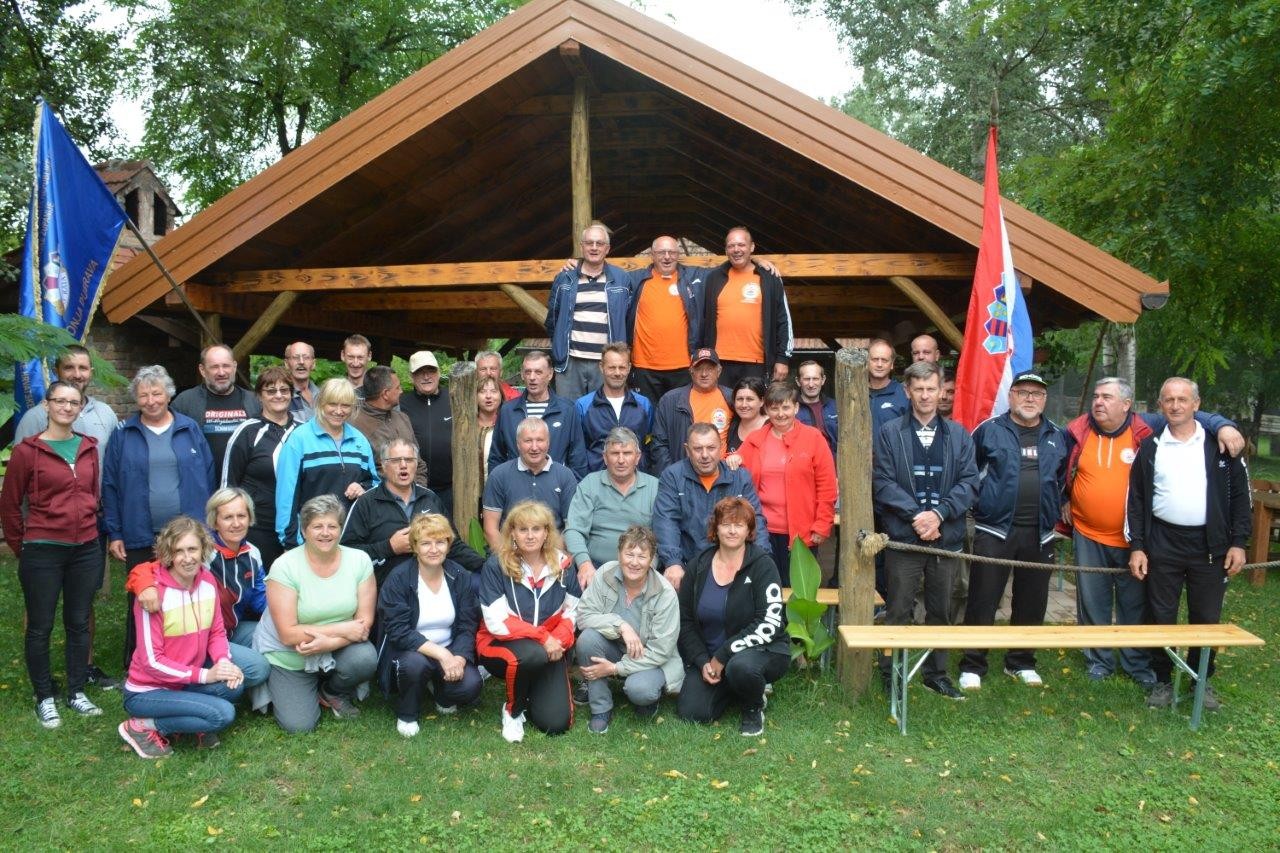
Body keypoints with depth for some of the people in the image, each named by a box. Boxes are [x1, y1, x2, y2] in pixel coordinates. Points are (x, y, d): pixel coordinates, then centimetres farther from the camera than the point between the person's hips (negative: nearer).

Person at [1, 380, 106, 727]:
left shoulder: (88, 448, 5)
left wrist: (91, 529, 14)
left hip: (86, 550, 4)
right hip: (43, 553, -4)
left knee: (79, 623, 13)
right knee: (40, 627, 7)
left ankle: (77, 692, 25)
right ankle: (45, 698, 20)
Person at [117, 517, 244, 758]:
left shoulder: (208, 581, -4)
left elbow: (217, 632, 4)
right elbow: (151, 661, -20)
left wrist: (223, 661, -17)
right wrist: (203, 675, -24)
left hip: (186, 681, 5)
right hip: (147, 691, -5)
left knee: (234, 684, -24)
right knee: (223, 714, -24)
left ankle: (197, 723, 3)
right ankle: (142, 727, -5)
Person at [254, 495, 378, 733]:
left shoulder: (359, 560, -11)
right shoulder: (285, 567, -18)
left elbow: (365, 622, -10)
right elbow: (288, 635, -20)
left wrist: (329, 642, -27)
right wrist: (342, 629, -23)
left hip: (338, 648, 2)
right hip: (287, 657, -2)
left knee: (365, 659, -29)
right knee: (299, 725, -11)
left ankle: (334, 692, 6)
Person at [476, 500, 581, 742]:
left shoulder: (563, 565, -3)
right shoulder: (495, 566, -14)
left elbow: (572, 611, 3)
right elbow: (497, 623, -17)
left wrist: (559, 641, -16)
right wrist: (542, 636, -24)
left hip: (549, 649, 3)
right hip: (501, 644, -3)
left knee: (556, 724, -10)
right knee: (533, 655, -39)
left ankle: (533, 690, 26)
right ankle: (512, 711, -7)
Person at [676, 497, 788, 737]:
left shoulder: (762, 565, -11)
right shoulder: (699, 566, 1)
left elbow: (769, 625, -19)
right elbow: (686, 621, 5)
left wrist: (723, 656, -20)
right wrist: (703, 662, -9)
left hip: (762, 650, -4)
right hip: (708, 657, 4)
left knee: (741, 666, -37)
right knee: (691, 712, -14)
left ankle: (754, 708, -2)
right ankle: (728, 687, 18)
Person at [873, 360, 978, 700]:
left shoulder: (958, 434, 7)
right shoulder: (890, 433, 1)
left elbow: (969, 482, 0)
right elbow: (882, 482, -6)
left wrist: (939, 513, -14)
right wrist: (916, 515, -16)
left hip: (946, 537, 3)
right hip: (904, 536, -2)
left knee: (941, 611, 14)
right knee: (898, 611, 4)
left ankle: (936, 673, 28)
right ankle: (891, 674, 17)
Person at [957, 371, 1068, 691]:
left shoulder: (1056, 436, 11)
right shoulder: (988, 430, -2)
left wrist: (1052, 514, 19)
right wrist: (982, 503, 1)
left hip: (1039, 534, 4)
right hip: (994, 530, -4)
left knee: (1032, 603, 12)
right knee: (983, 601, -1)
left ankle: (1021, 663, 28)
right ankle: (972, 667, 8)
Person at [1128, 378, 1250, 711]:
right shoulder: (1150, 447, 4)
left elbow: (1240, 494, 4)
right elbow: (1136, 499, 5)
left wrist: (1239, 542, -2)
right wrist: (1136, 546, -1)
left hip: (1210, 545, 0)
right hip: (1162, 544, 0)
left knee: (1207, 618, 7)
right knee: (1161, 617, 6)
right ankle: (1162, 681, 20)